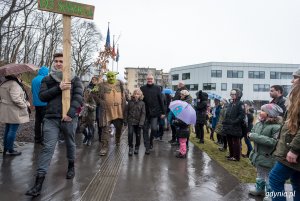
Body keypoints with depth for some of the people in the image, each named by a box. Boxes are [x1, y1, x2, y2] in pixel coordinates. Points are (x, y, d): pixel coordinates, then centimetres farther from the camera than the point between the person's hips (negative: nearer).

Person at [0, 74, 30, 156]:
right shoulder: (14, 84, -18)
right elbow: (16, 98, -26)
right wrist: (25, 105, -13)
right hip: (14, 112, -10)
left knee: (7, 130, 17)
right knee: (13, 131, 0)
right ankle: (10, 150, 8)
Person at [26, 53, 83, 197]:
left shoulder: (75, 79, 3)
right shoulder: (47, 79, 8)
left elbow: (78, 97, -8)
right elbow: (42, 96, -3)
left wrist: (71, 113, -21)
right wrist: (58, 88, -17)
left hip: (69, 119, 0)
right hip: (51, 118, 0)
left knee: (70, 144, 16)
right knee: (48, 147, -6)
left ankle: (71, 167, 40)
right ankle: (39, 182, -4)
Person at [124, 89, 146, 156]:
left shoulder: (142, 103, -2)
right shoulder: (130, 102, 1)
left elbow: (143, 113, -5)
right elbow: (126, 111, 6)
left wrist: (141, 122, -14)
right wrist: (125, 120, 3)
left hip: (138, 122, 0)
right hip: (131, 121, 0)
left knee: (138, 135, 9)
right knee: (130, 133, -12)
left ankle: (137, 148, 27)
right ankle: (130, 148, 2)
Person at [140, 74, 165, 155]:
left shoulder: (157, 88, 2)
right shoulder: (142, 88, 3)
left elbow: (160, 101, 2)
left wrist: (162, 112, 0)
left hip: (154, 113, -1)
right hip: (145, 113, 1)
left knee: (154, 129, -4)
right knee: (145, 130, 4)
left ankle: (151, 141, 26)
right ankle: (147, 147, 15)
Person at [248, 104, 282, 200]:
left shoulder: (276, 127, -23)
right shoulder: (259, 123, 1)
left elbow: (275, 142, -31)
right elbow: (251, 133, 10)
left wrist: (256, 137, -28)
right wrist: (252, 135, -15)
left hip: (268, 158, -7)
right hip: (258, 155, 8)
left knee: (269, 178, 9)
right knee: (260, 175, 27)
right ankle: (259, 189, 45)